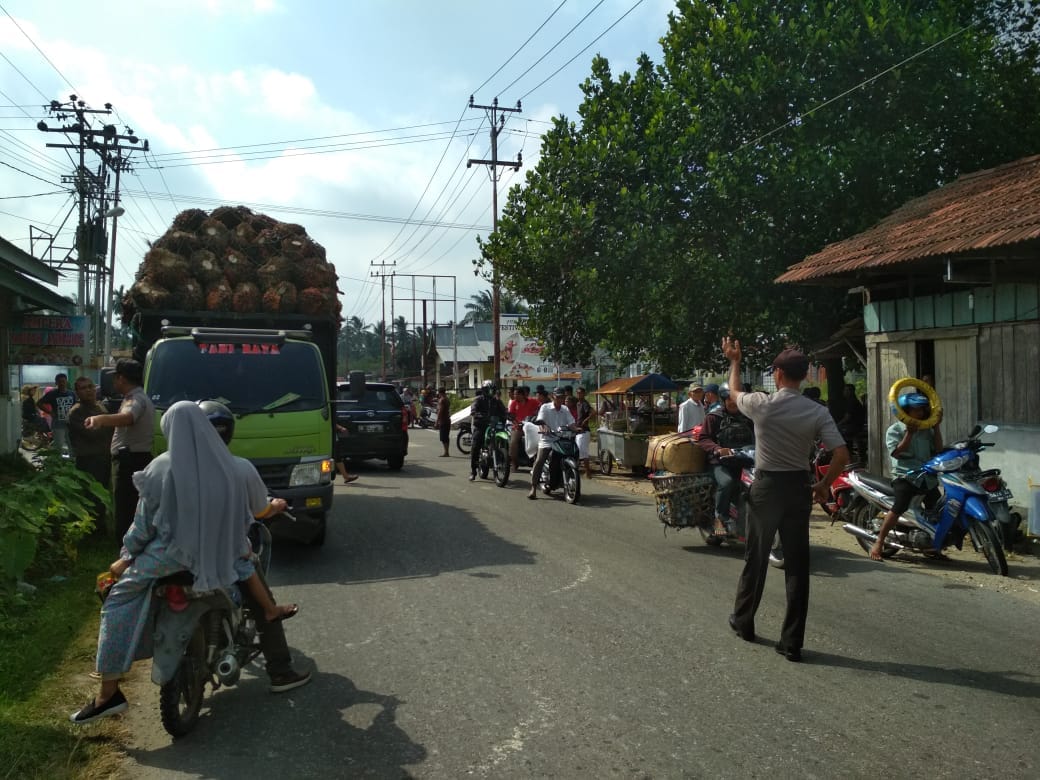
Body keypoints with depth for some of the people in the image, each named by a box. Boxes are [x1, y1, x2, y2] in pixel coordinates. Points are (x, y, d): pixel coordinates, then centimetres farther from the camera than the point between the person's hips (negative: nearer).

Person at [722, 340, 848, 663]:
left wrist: (734, 362, 28)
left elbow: (734, 393, 12)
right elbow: (841, 455, -13)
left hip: (766, 487, -1)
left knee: (756, 557, 15)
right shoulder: (818, 412, -7)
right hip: (799, 487, 1)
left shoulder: (762, 405, -11)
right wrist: (824, 485, 4)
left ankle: (743, 621, 32)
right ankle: (792, 643, 7)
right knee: (797, 564, 5)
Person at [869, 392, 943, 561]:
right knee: (898, 508, -24)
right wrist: (909, 433, -17)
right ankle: (878, 543, -17)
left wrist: (936, 427, 5)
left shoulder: (926, 431, 17)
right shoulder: (894, 430, 1)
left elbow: (938, 449, 8)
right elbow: (896, 452, -11)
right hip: (905, 476, -6)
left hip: (928, 477, 6)